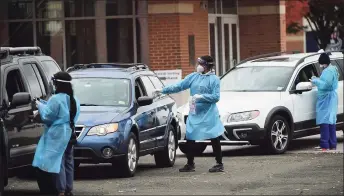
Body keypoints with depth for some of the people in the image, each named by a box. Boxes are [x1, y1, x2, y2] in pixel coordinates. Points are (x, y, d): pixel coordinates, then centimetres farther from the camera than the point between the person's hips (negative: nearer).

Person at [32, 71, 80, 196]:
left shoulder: (56, 99, -16)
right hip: (69, 134, 8)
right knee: (68, 162, 12)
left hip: (57, 135, -8)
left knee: (57, 162, -6)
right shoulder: (73, 100, 11)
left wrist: (40, 105, 5)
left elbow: (46, 116, -15)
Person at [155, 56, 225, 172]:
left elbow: (216, 97, -12)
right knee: (190, 139, 6)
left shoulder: (214, 79, -6)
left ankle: (219, 164, 6)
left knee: (214, 139, -2)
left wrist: (201, 96, -21)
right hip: (194, 114, 5)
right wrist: (163, 90, 4)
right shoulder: (193, 77, 8)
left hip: (209, 115, -5)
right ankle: (190, 164, 18)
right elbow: (179, 86, 9)